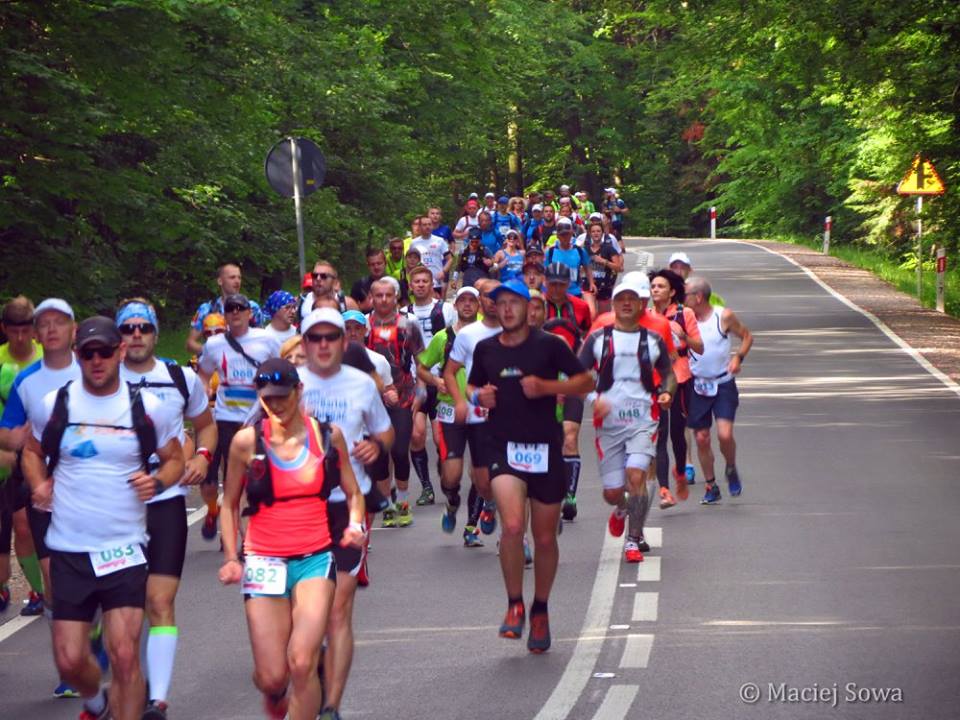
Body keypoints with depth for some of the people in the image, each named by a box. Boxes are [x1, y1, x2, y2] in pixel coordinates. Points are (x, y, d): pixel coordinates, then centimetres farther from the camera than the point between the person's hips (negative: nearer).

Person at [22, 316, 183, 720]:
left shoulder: (148, 408, -2)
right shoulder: (55, 404, 1)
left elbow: (174, 459, 11)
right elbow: (32, 452, 16)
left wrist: (158, 481, -11)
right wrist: (38, 485, -4)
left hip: (125, 549, -1)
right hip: (69, 550, 2)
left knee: (125, 656, -11)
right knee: (69, 660, 4)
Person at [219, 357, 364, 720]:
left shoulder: (328, 435, 2)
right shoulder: (247, 441, -2)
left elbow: (353, 493, 12)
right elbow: (229, 504, 9)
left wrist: (355, 525, -7)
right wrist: (231, 558, 0)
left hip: (315, 558, 0)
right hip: (263, 561, 0)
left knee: (302, 664, -18)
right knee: (272, 676, -2)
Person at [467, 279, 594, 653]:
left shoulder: (549, 345, -1)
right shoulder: (486, 349, 8)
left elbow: (585, 382, 2)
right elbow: (472, 386, 23)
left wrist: (546, 386, -13)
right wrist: (478, 396, -1)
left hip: (545, 447, 0)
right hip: (503, 447, 0)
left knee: (545, 538, 8)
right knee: (512, 525, -22)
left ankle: (540, 610, 28)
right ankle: (515, 605, -4)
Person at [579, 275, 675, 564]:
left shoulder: (653, 340, 8)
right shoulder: (597, 338, 5)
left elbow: (668, 373, 19)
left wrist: (667, 393, -2)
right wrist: (594, 399, -13)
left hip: (643, 420, -1)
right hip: (608, 422, 1)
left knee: (636, 476, -21)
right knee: (612, 492, 3)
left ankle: (634, 540, -6)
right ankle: (622, 510, 41)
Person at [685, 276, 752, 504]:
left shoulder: (724, 316, -8)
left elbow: (747, 336, 5)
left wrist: (738, 357, -10)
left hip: (724, 384, -2)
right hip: (698, 385, 2)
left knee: (725, 434, -16)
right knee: (701, 438, 3)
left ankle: (731, 470, 14)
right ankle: (711, 487, 19)